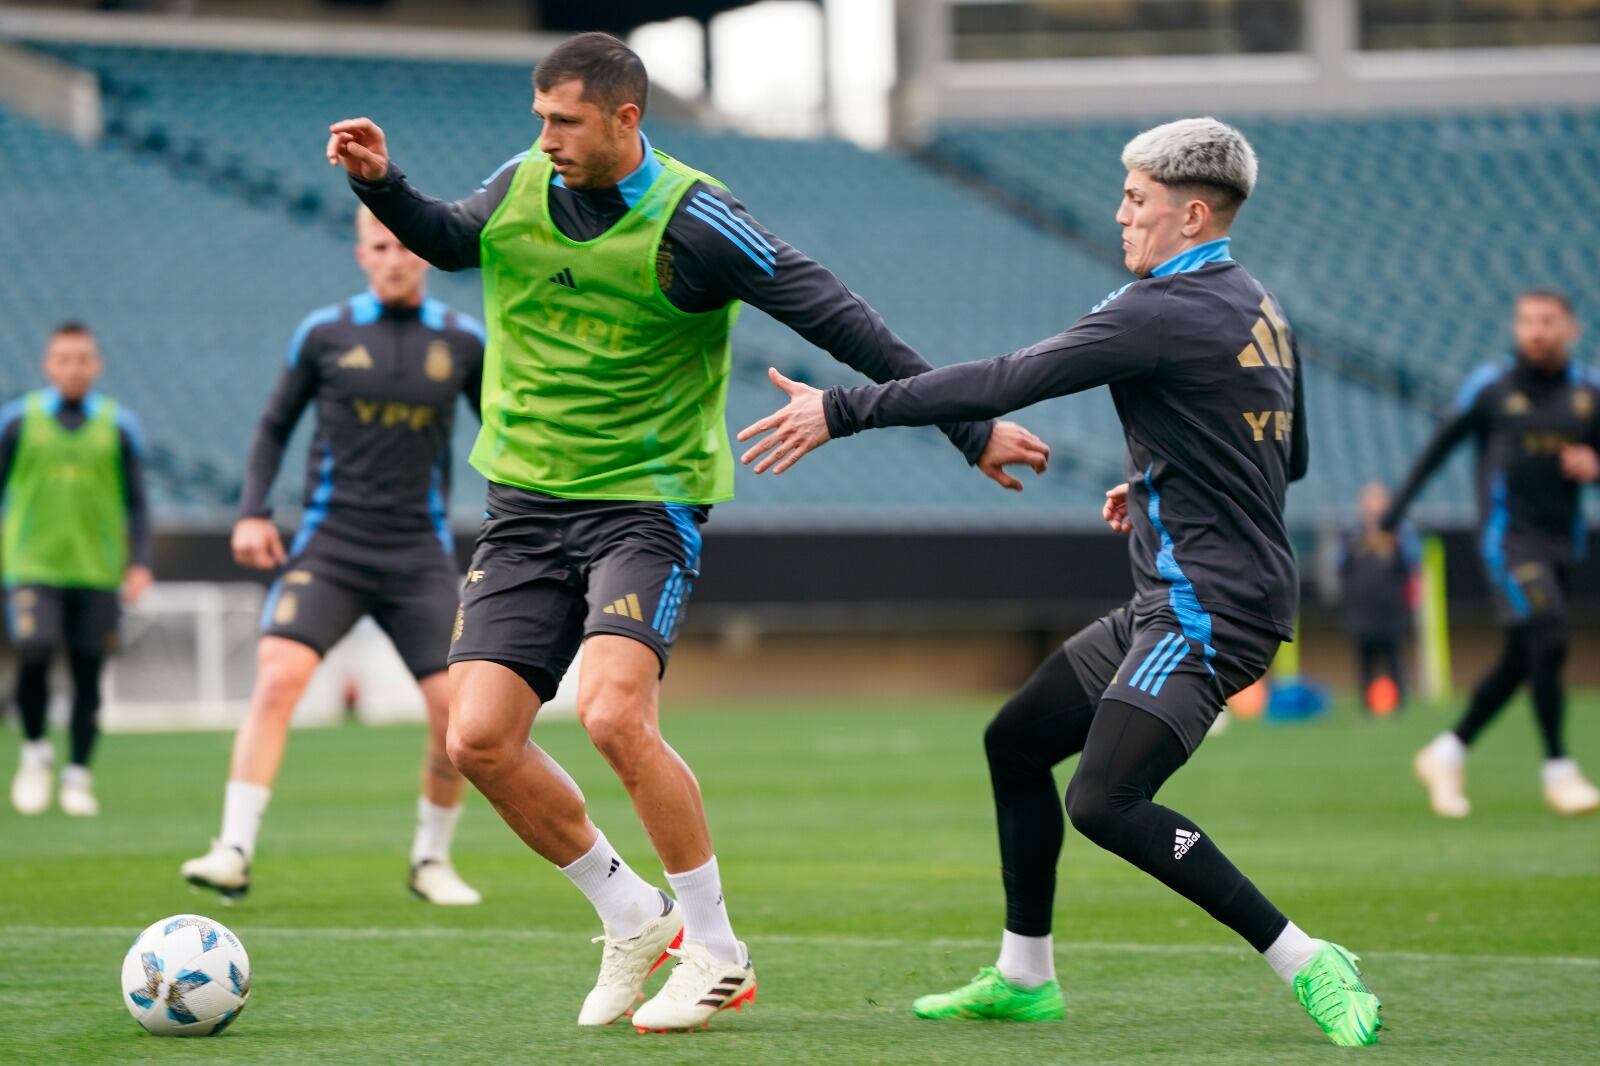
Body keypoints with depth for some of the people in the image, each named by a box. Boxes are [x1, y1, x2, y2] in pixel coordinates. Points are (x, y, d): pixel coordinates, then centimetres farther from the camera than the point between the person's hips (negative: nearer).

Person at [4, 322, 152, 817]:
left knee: (88, 675, 0)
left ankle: (77, 775, 13)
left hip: (97, 573, 1)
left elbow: (137, 502, 10)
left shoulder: (118, 426, 7)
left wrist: (139, 563, -1)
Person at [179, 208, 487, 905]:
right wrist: (252, 513, -1)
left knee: (458, 710, -7)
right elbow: (275, 426, 11)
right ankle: (234, 853, -21)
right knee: (277, 677, -21)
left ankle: (432, 860, 15)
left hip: (419, 556, 1)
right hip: (329, 547, -1)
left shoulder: (463, 343, 5)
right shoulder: (324, 334, 2)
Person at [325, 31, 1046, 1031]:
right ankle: (634, 919, 16)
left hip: (646, 505, -6)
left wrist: (969, 427, -13)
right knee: (480, 739, -6)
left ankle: (718, 953, -8)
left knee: (614, 714, -26)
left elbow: (840, 320, -13)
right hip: (526, 500, 6)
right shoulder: (521, 187, 2)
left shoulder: (691, 222, -15)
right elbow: (448, 239, 25)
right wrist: (383, 184, 5)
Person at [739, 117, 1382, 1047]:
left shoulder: (1164, 311, -16)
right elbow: (1289, 458, 26)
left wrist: (845, 410, -16)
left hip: (1211, 611, -11)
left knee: (1105, 801, -21)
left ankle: (1306, 963, -16)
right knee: (1016, 741, 16)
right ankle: (1024, 976, 25)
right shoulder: (1257, 310, 14)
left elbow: (1006, 385, -19)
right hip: (1167, 603, 11)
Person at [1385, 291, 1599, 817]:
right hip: (1508, 534, -5)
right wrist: (1395, 509, 2)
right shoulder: (1490, 385, -2)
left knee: (1519, 662, 8)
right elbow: (1440, 446, 4)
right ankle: (1558, 771, -12)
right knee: (1547, 641, -19)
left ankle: (1446, 755, 23)